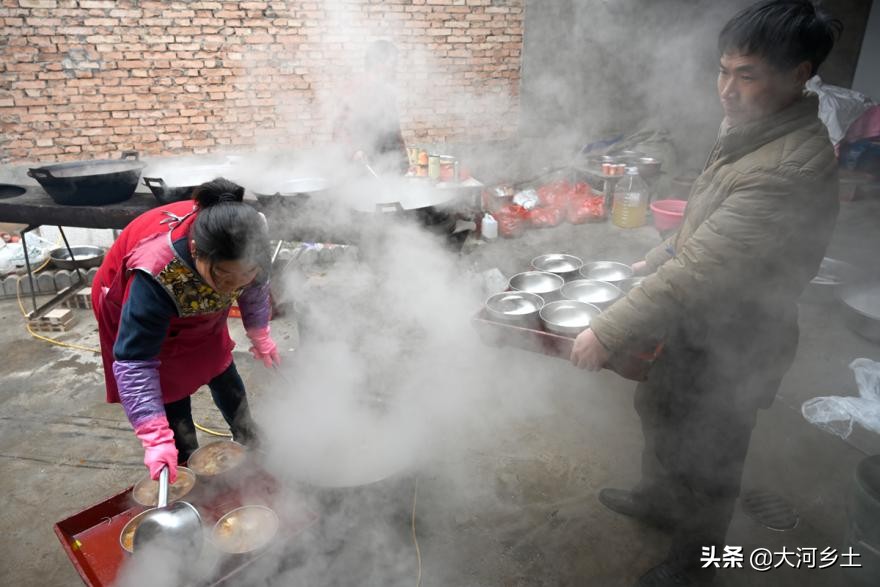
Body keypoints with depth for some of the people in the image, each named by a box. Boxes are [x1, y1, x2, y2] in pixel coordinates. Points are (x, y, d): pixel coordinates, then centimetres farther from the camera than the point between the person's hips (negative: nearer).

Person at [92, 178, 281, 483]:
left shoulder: (245, 244, -34)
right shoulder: (156, 275, -48)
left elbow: (255, 286, -9)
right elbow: (134, 362, -41)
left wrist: (260, 335, 2)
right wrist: (156, 438, -43)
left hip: (197, 309, 5)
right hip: (135, 309, -4)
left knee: (223, 374, 14)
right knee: (171, 390, -7)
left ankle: (251, 447, 35)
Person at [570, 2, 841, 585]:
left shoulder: (793, 168, -32)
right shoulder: (749, 128, -1)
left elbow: (699, 271, -34)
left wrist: (609, 333, -30)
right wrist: (658, 257, 14)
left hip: (732, 345, -8)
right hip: (696, 324, 9)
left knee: (706, 460, 13)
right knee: (658, 408, 26)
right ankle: (658, 498, 55)